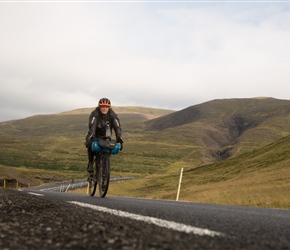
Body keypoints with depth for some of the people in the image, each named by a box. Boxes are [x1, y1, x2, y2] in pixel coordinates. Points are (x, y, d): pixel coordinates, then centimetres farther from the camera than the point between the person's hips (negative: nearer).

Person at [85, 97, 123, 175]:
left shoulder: (112, 115, -15)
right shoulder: (95, 113, -22)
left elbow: (117, 126, -24)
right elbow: (92, 125, -36)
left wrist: (119, 137, -42)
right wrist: (91, 135, -53)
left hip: (106, 137, 2)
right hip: (95, 136, -2)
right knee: (91, 145, -29)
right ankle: (90, 163, -9)